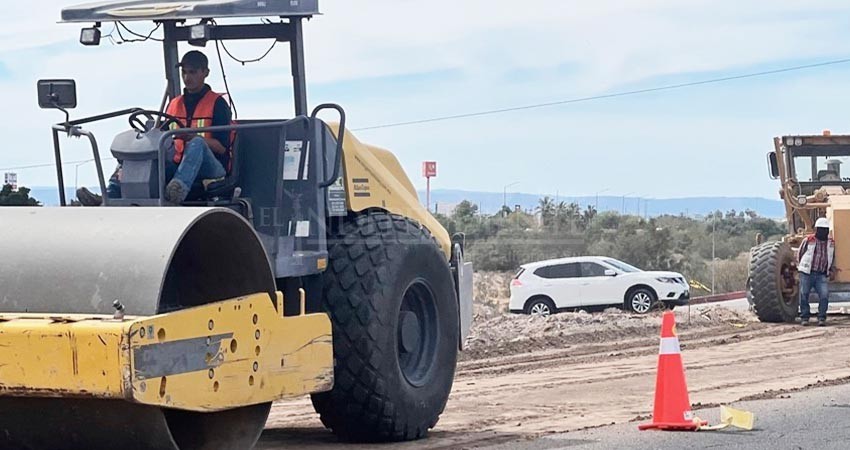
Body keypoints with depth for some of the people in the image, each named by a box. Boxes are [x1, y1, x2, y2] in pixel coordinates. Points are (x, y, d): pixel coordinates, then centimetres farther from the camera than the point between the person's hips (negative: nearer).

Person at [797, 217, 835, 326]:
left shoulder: (831, 243, 10)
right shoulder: (808, 240, -1)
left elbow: (832, 258, 26)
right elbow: (799, 254, 11)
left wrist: (831, 270, 15)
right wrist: (801, 267, 13)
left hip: (821, 275, 2)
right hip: (807, 273, -2)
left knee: (824, 295, -14)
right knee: (804, 295, -1)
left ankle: (821, 317, -4)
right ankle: (804, 317, 13)